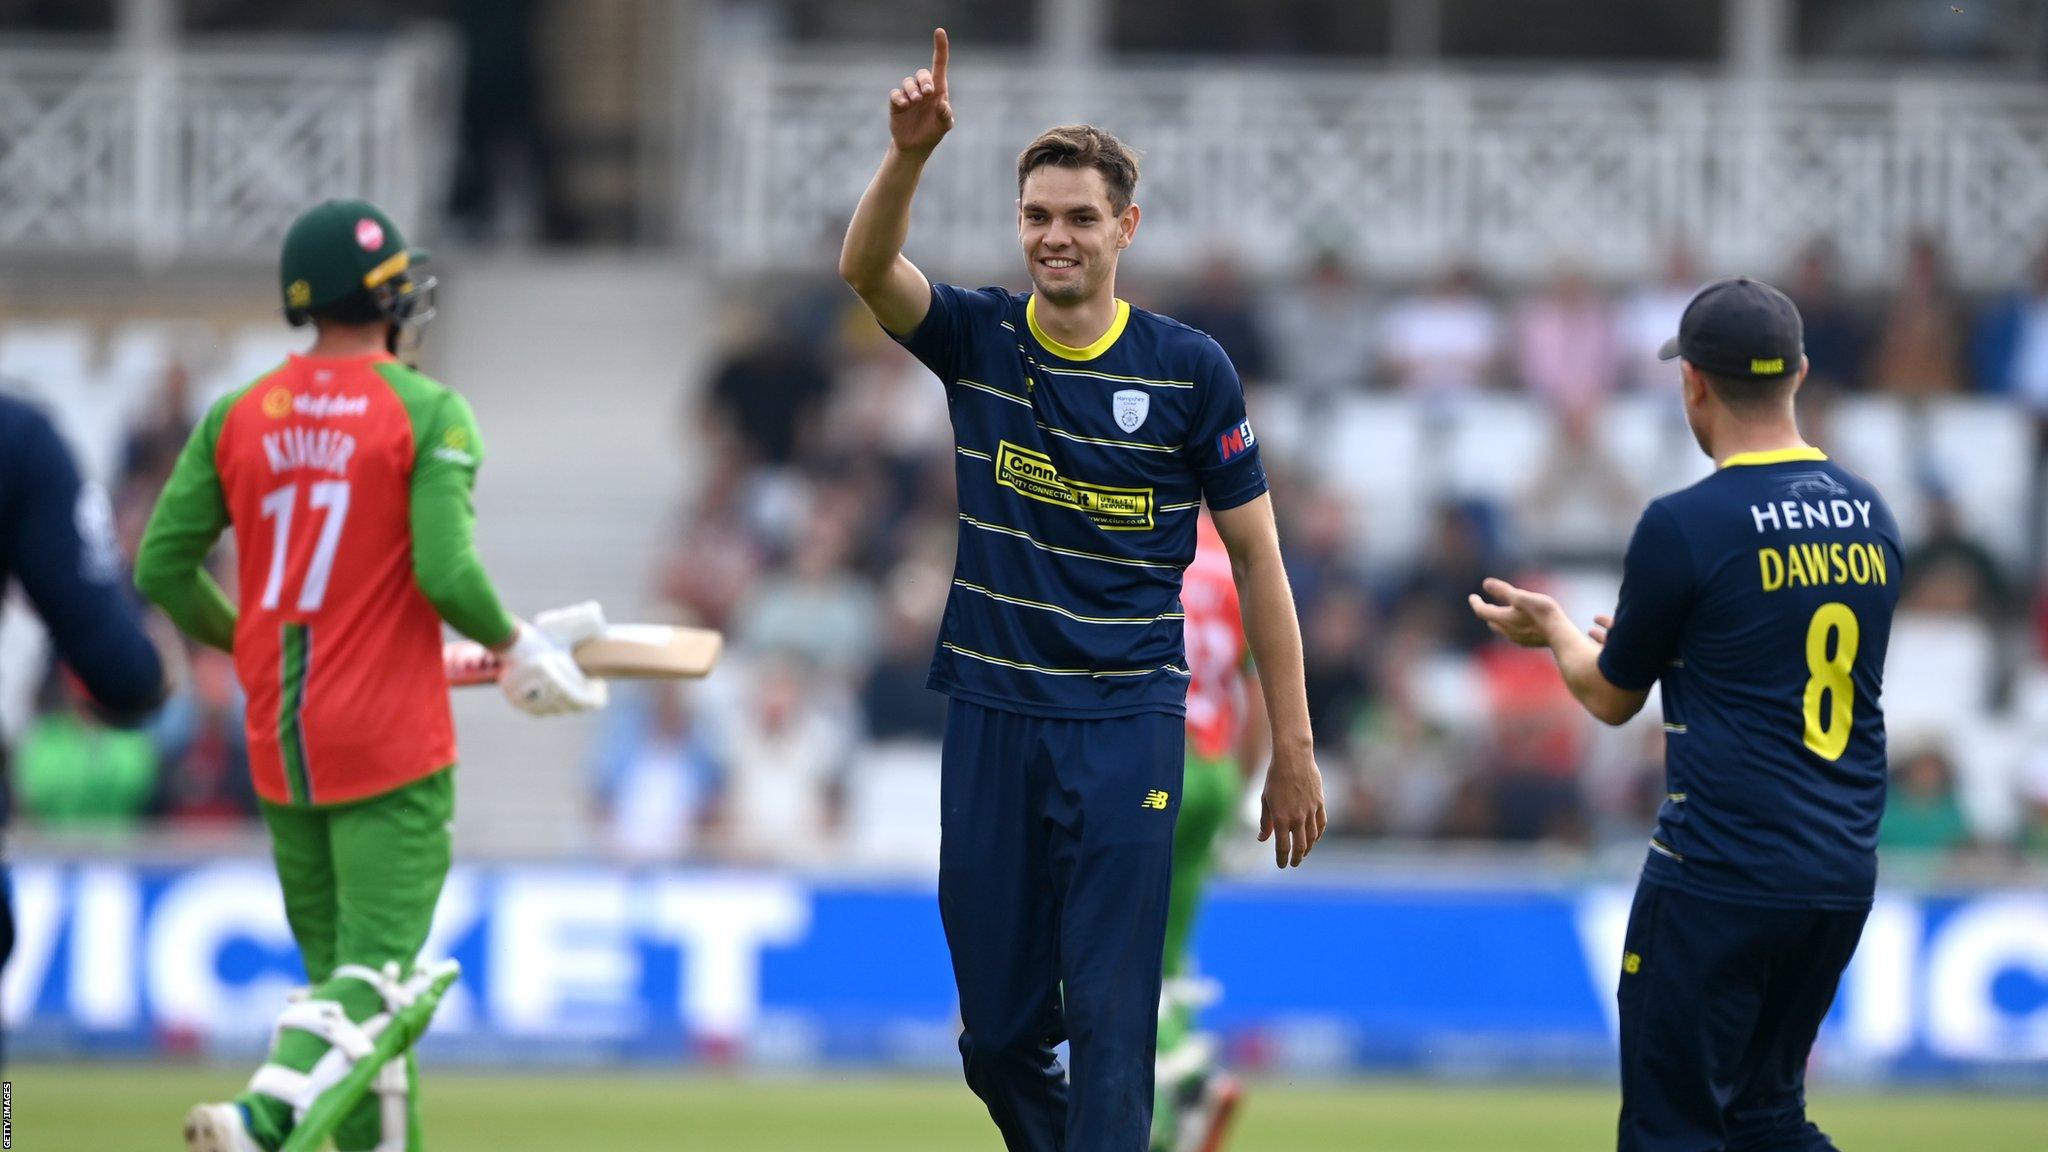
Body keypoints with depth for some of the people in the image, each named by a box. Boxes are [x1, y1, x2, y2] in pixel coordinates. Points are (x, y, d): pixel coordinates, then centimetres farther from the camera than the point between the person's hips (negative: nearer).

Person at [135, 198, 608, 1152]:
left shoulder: (238, 414, 6)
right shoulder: (428, 411, -8)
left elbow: (162, 566, 6)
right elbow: (447, 570, -18)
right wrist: (513, 645, 1)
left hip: (276, 744, 5)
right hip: (390, 742, -5)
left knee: (338, 967, 13)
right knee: (375, 974, -9)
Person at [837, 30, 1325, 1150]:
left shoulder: (1190, 370, -3)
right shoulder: (979, 338, 1)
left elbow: (1255, 556, 1)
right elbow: (866, 269, -18)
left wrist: (1292, 748, -2)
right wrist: (909, 153, -38)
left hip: (1126, 722, -3)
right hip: (991, 715, 3)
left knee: (1109, 1017, -7)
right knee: (997, 1024, 8)